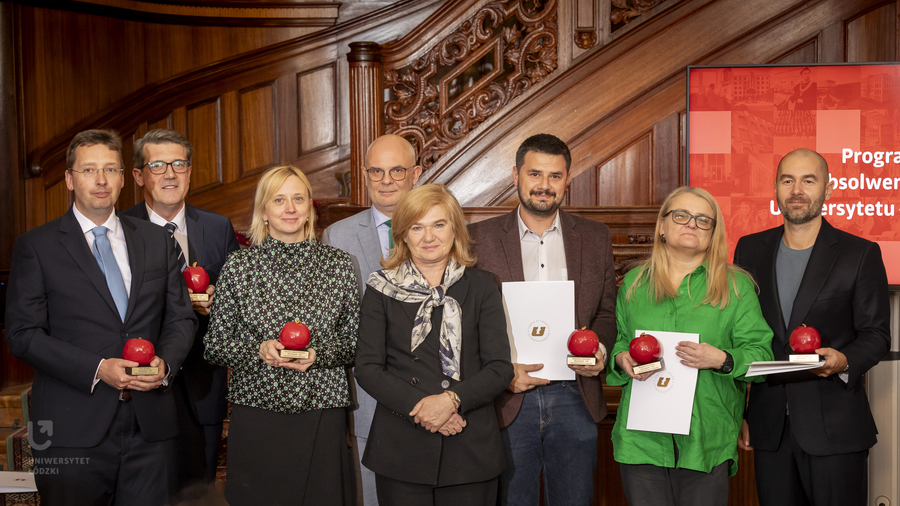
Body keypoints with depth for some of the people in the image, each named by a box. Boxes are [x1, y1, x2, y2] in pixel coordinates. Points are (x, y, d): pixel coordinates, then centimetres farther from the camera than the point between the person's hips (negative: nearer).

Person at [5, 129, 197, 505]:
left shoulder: (156, 241, 12)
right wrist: (97, 369, -16)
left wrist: (165, 363, -8)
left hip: (147, 427, 3)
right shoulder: (36, 246, 2)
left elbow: (181, 317, 13)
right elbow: (23, 333, -5)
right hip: (72, 430, -3)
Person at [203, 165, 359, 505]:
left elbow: (355, 342, 7)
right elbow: (214, 346, 4)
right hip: (256, 417, 0)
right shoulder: (238, 266, 2)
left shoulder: (338, 264, 4)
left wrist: (319, 354, -11)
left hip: (322, 415, 1)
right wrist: (259, 350, -13)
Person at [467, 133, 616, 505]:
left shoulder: (596, 238, 8)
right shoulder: (480, 238, 0)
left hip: (574, 398, 2)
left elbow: (607, 312, 13)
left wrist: (599, 348, -7)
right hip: (508, 401, -2)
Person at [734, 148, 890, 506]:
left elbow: (876, 334, 1)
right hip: (769, 427, 3)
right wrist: (737, 413, 8)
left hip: (835, 428, -3)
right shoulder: (750, 249, 8)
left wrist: (844, 360, -22)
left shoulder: (861, 254, -1)